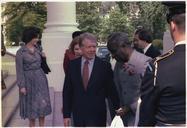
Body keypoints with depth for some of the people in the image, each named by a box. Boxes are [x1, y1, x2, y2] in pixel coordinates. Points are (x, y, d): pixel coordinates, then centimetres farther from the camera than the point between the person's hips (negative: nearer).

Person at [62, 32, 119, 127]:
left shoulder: (105, 66, -6)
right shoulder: (73, 65, 1)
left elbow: (111, 91, 0)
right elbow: (67, 91, 4)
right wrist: (66, 114, 1)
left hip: (97, 116, -2)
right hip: (78, 115, 2)